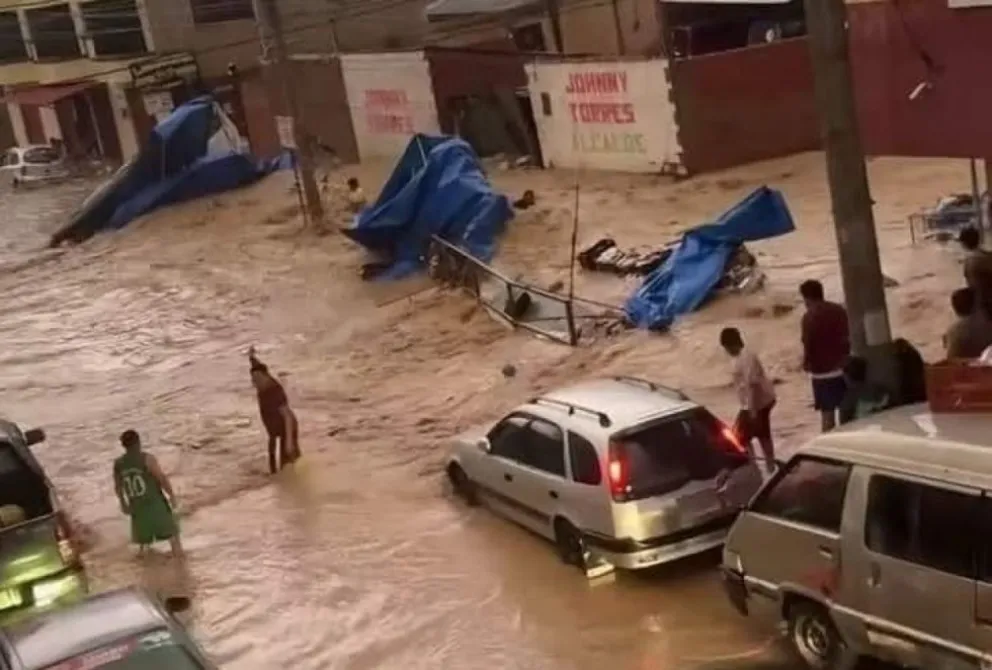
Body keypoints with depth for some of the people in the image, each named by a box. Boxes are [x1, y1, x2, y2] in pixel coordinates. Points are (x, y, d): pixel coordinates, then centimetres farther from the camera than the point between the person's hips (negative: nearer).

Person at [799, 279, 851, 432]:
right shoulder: (839, 310, 5)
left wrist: (806, 363, 3)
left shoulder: (810, 317, -15)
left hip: (822, 370, -6)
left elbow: (808, 344, -14)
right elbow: (848, 337, 10)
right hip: (842, 367, 6)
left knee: (827, 412, -1)